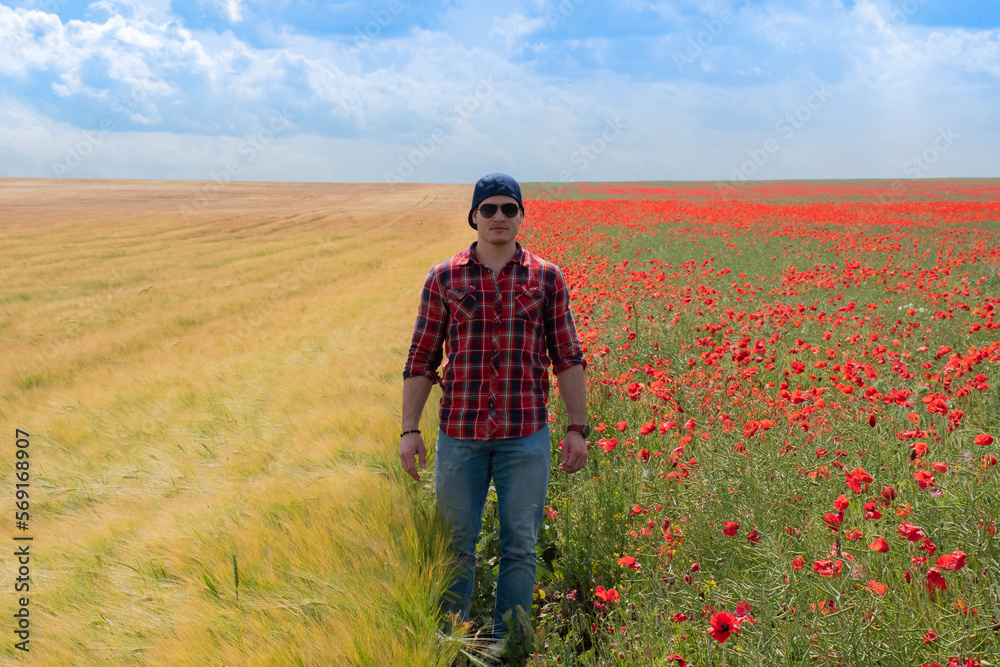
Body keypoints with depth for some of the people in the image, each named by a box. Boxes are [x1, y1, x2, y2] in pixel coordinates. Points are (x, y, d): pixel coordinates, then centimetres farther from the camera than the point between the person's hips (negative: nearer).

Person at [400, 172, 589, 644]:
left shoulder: (547, 279, 5)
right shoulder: (443, 279, 4)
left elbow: (568, 359, 6)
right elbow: (420, 361, 6)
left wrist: (578, 428, 0)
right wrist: (409, 430, -1)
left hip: (526, 435, 0)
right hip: (460, 433, 0)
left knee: (520, 547, 6)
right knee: (456, 547, 8)